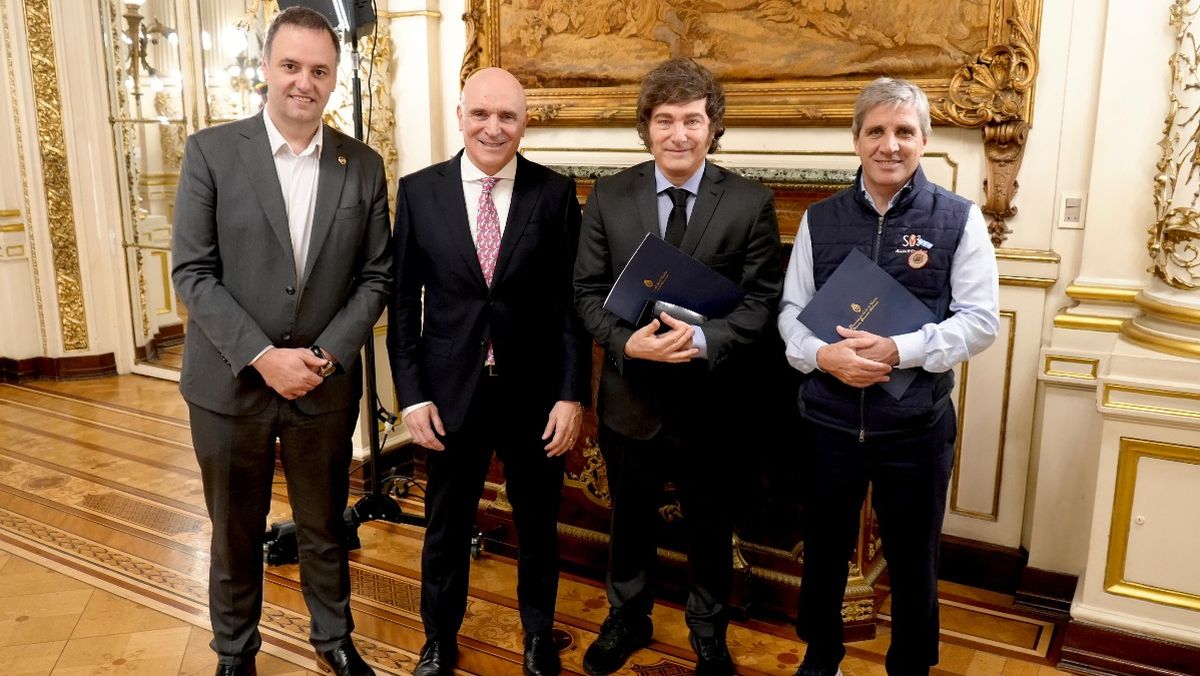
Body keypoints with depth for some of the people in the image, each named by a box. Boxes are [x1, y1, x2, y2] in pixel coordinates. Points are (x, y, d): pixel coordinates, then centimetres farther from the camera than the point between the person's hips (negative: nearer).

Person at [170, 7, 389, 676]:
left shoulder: (363, 165, 0)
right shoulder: (210, 152, -6)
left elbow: (376, 276, 1)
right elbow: (193, 273, -9)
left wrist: (328, 353, -12)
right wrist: (263, 357, -17)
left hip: (326, 387, 1)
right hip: (231, 383, -1)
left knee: (325, 528, 16)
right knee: (235, 534, 15)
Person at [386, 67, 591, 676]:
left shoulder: (555, 193, -4)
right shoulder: (419, 191, -2)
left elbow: (571, 301, -4)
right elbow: (403, 300, 1)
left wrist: (573, 394, -8)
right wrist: (412, 394, -4)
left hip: (535, 393, 0)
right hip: (451, 391, 1)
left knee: (537, 524, 17)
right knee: (446, 526, 17)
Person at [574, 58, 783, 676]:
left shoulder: (751, 202, -7)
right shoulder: (608, 197, -2)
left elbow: (761, 298, -9)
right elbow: (587, 290, -2)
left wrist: (704, 340, -26)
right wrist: (627, 341, -21)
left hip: (711, 400, -1)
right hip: (630, 395, 2)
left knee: (710, 529, 17)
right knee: (630, 520, 21)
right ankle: (628, 618, 46)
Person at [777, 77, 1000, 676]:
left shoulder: (958, 219, -5)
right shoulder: (820, 220, 3)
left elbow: (981, 319, -7)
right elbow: (791, 309, 4)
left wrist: (899, 351, -21)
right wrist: (821, 355, -17)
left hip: (917, 425, -2)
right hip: (828, 419, 2)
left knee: (913, 561, 15)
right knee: (823, 550, 18)